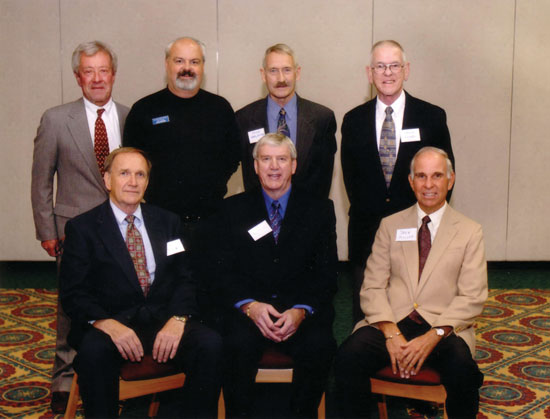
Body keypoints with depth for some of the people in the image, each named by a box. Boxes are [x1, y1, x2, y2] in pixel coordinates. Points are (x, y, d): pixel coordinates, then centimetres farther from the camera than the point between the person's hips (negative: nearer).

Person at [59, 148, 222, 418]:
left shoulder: (168, 223, 15)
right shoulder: (82, 228, 5)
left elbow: (184, 279, 8)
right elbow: (73, 293, -2)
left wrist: (178, 319, -13)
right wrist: (106, 323, -21)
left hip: (165, 321, 3)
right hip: (112, 322, -2)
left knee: (210, 343, -25)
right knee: (93, 350, -35)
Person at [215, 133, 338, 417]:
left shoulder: (320, 210, 10)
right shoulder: (233, 210, 11)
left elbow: (326, 274, 4)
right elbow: (224, 272, 4)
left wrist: (301, 311, -14)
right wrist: (249, 306, -15)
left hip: (303, 311, 0)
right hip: (248, 307, 0)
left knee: (320, 346, -29)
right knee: (239, 344, -31)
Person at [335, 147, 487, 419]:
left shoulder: (470, 232, 9)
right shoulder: (390, 226, 14)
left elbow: (472, 298, 1)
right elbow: (372, 287, 6)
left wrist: (433, 336, -15)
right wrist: (391, 333, -12)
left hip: (443, 326, -1)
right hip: (391, 321, 1)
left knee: (461, 367, -33)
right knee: (348, 356, -28)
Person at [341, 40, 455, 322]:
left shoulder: (432, 117, 2)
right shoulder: (354, 121, 7)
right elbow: (350, 177, 9)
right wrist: (369, 214, 1)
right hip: (367, 234, 1)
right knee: (365, 317, 7)